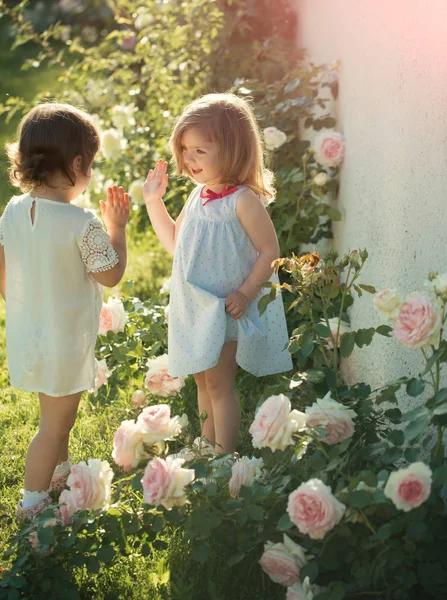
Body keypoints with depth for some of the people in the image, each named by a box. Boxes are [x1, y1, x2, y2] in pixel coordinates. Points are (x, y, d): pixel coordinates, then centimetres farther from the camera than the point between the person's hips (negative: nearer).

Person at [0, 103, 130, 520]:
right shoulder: (82, 225, -26)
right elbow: (111, 275, -13)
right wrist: (117, 227, -2)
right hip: (64, 342, -7)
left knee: (58, 412, 29)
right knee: (55, 423, 12)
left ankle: (59, 473, 49)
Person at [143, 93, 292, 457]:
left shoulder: (243, 201, -19)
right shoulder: (199, 196, 5)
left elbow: (269, 251, -17)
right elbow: (174, 243, 14)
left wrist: (245, 294, -24)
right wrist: (154, 201, 9)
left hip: (228, 308, -8)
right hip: (196, 307, 8)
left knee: (219, 384, -1)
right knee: (203, 381, 18)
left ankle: (225, 457, 12)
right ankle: (207, 448, 33)